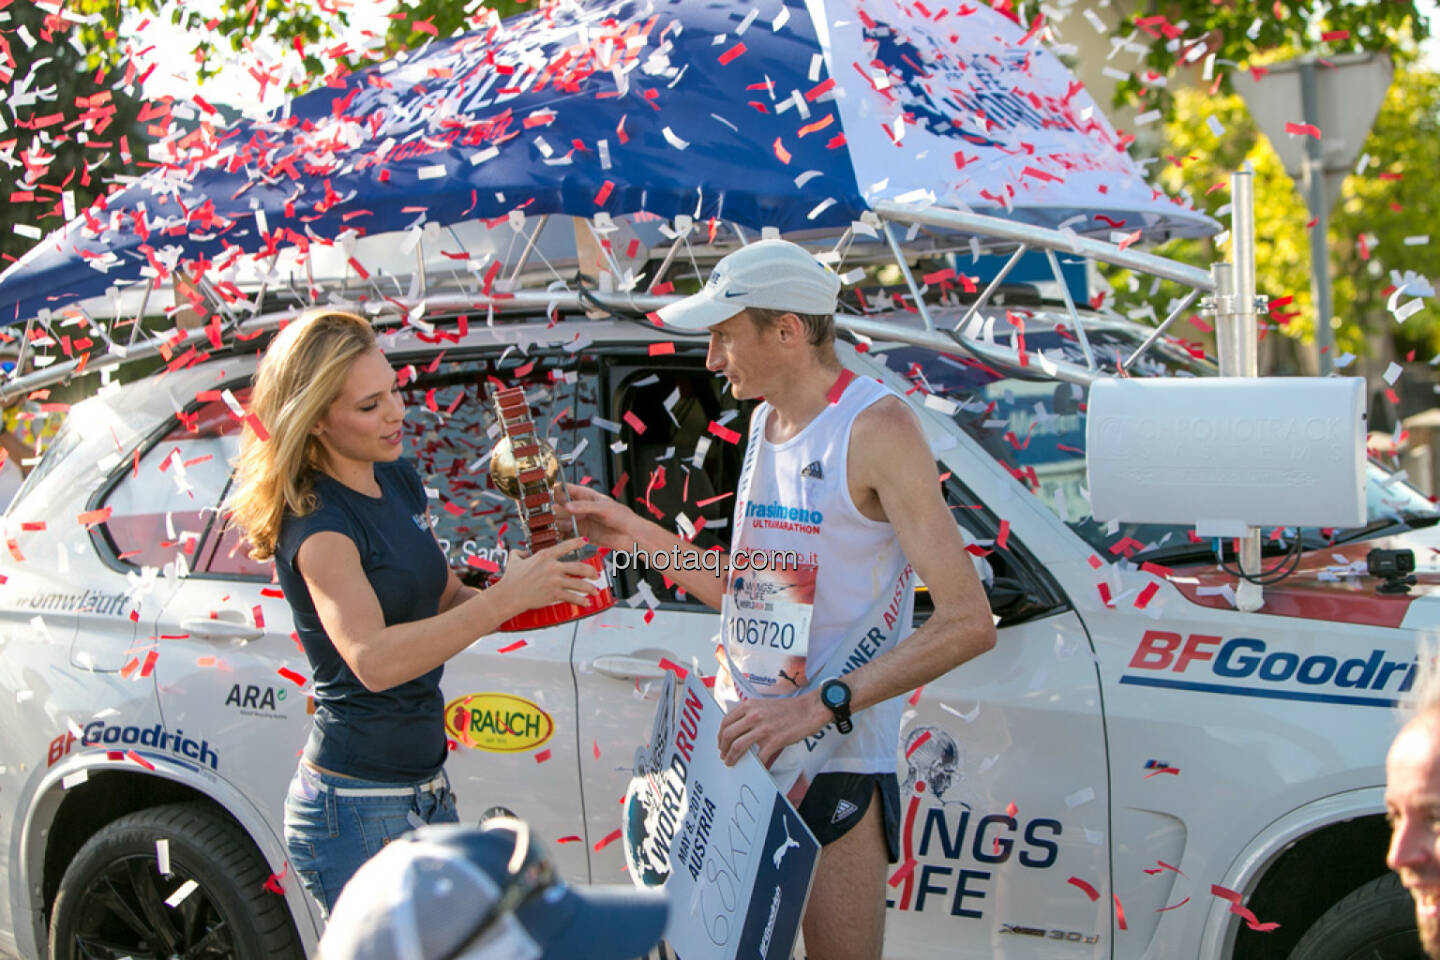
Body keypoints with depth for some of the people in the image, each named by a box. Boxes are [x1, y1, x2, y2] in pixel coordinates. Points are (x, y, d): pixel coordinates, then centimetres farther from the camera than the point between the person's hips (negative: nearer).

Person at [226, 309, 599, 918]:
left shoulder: (399, 481, 8)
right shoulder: (317, 522, -18)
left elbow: (446, 603, 16)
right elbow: (373, 659, -33)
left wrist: (542, 590, -4)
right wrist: (507, 597, -34)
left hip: (426, 791, 9)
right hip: (357, 809, -8)